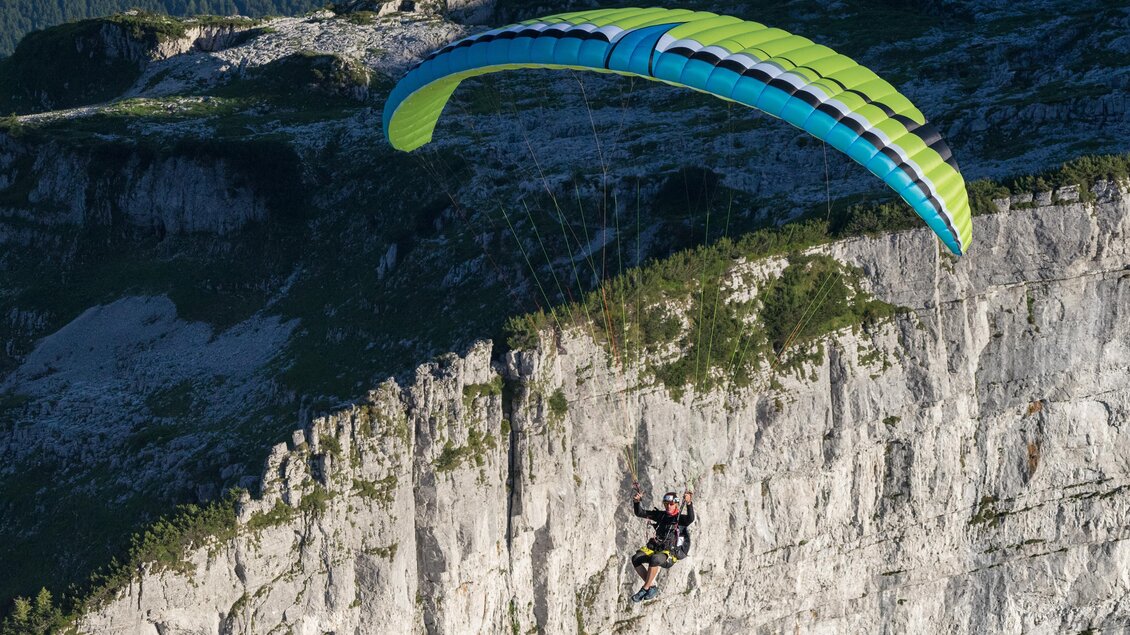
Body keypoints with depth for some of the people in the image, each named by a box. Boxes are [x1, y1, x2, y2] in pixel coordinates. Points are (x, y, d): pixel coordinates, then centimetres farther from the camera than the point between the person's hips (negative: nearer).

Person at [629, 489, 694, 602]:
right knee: (636, 559, -19)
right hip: (655, 547, 6)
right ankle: (652, 587, -7)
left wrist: (688, 503, -40)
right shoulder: (661, 515, 13)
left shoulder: (681, 518, -1)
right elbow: (640, 513, 11)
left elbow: (691, 519, -25)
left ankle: (645, 588, -21)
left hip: (672, 552, -6)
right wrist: (636, 502, -8)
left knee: (655, 559, -36)